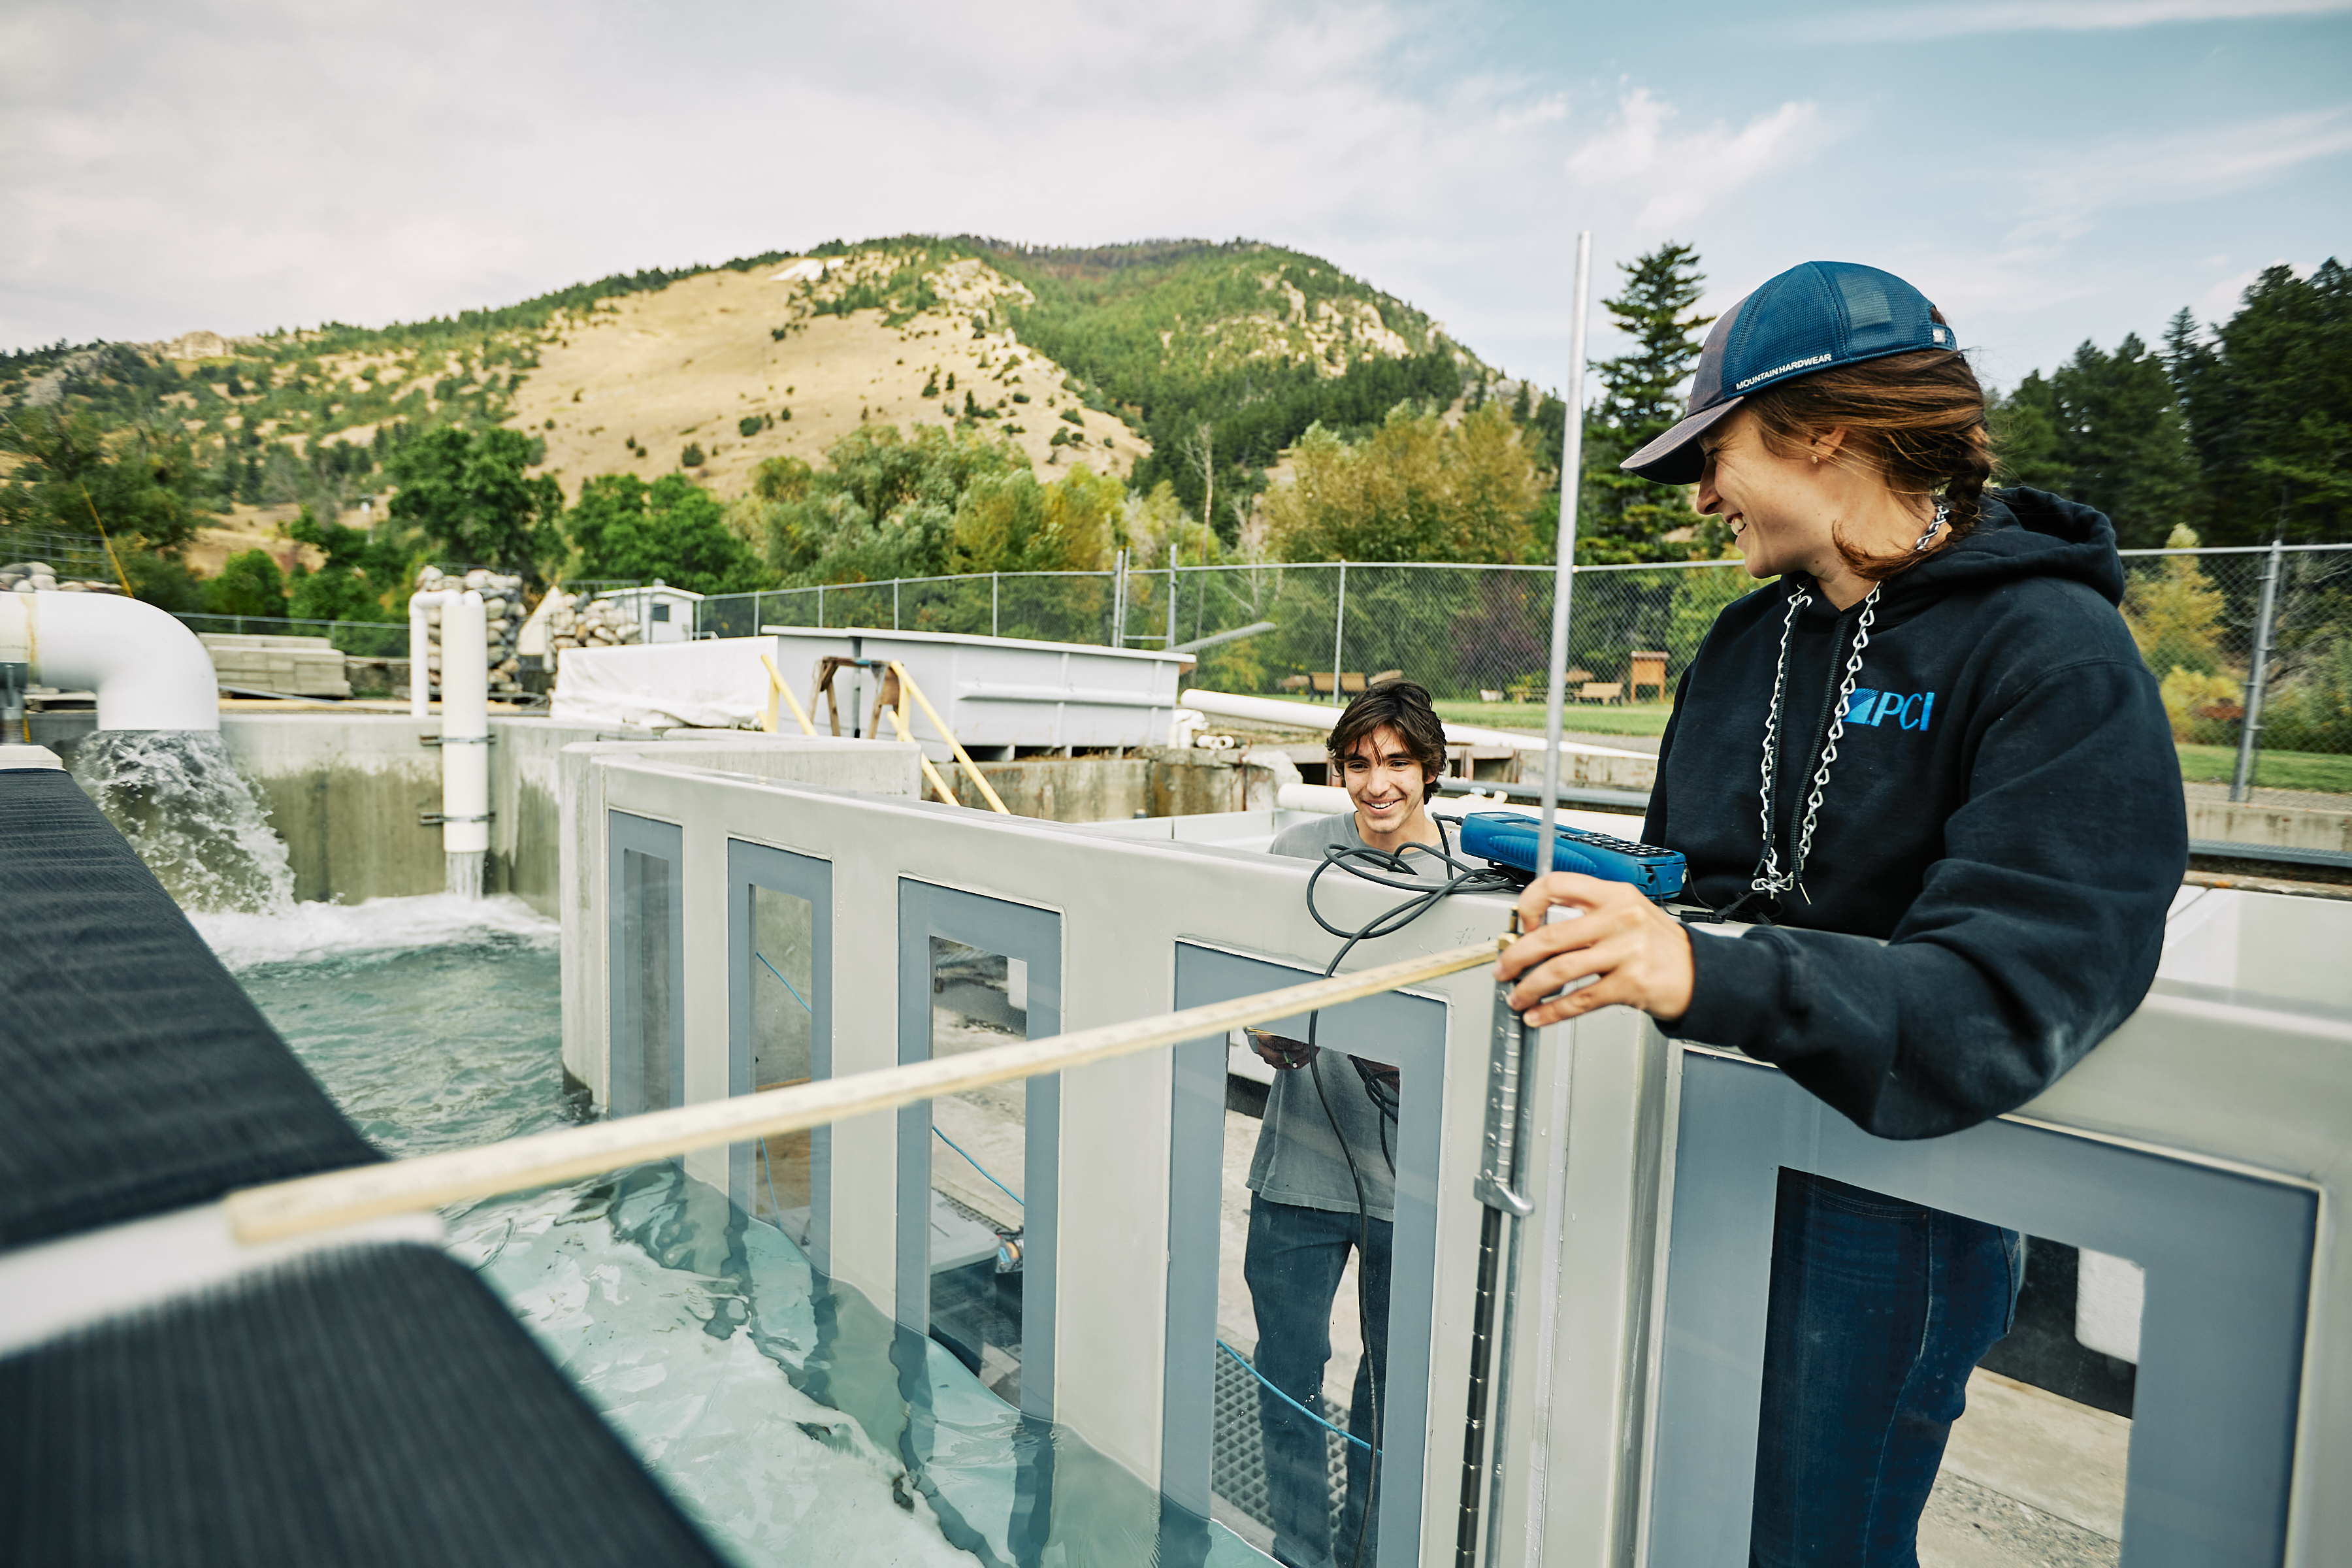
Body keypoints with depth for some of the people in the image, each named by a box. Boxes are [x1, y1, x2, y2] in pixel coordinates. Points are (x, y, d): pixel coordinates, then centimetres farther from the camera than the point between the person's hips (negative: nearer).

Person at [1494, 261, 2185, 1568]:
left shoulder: (2054, 652, -14)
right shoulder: (1746, 641, 7)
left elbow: (2014, 988, -26)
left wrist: (1710, 978, -38)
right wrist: (1609, 908, -1)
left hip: (1896, 1178, -5)